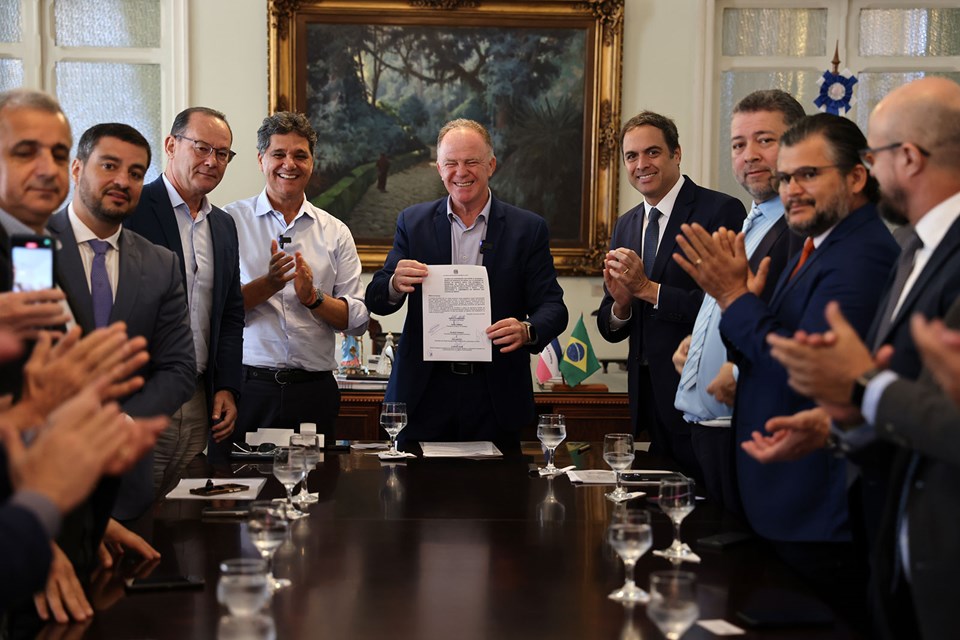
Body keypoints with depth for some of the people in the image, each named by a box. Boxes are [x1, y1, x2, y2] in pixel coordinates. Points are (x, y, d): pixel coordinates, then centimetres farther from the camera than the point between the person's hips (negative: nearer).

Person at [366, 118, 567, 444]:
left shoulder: (528, 228, 3)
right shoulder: (413, 222, 6)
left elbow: (553, 307, -1)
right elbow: (376, 301, 3)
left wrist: (527, 330, -23)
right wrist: (395, 284, -21)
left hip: (496, 398, -1)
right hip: (425, 394, 1)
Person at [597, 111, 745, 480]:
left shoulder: (721, 211, -9)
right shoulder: (625, 226, 13)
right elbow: (609, 330, 13)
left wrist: (648, 289, -17)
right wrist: (620, 303, -9)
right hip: (649, 399, 6)